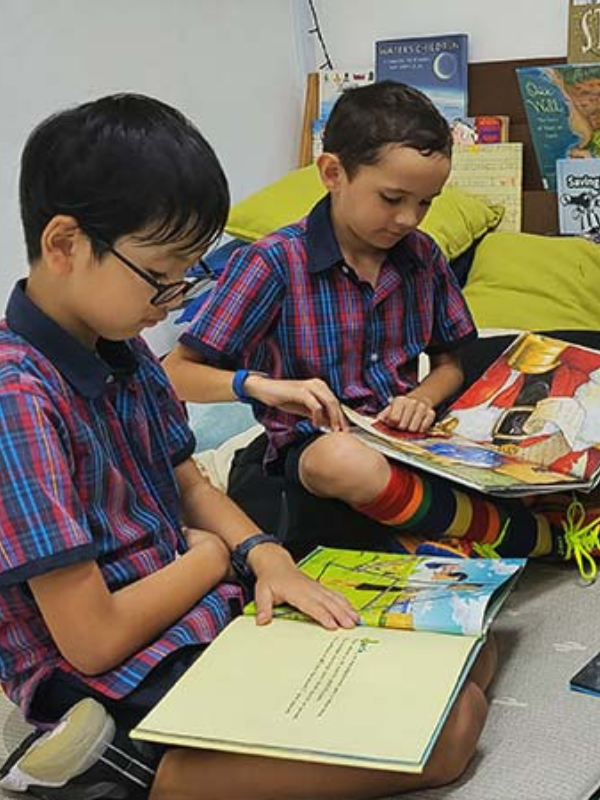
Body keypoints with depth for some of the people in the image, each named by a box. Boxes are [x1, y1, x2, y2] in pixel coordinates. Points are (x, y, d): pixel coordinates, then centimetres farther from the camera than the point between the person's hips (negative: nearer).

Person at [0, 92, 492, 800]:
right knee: (445, 735, -19)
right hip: (123, 691, -9)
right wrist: (209, 556, -6)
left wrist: (263, 553, -5)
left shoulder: (123, 352, 6)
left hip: (218, 612, 9)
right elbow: (92, 641, -22)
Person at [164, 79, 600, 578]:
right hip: (318, 444, -3)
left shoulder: (421, 256, 5)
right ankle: (547, 537, -23)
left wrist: (422, 399, -8)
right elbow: (175, 373, -11)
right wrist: (259, 384, -28)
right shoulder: (273, 263, -11)